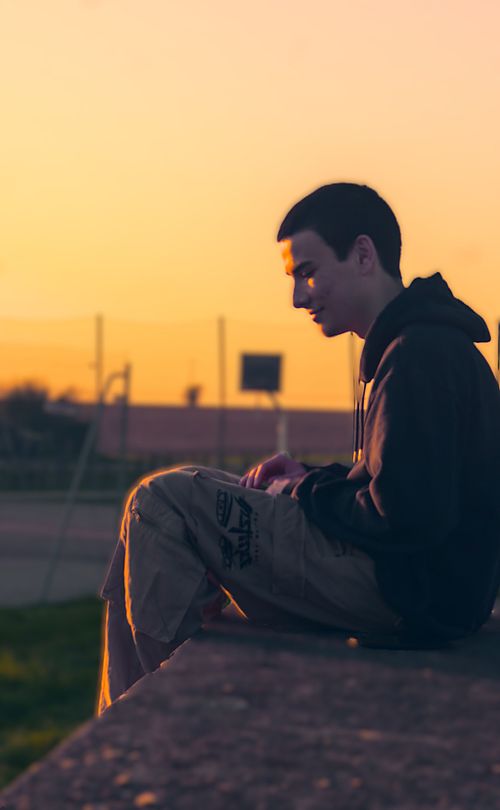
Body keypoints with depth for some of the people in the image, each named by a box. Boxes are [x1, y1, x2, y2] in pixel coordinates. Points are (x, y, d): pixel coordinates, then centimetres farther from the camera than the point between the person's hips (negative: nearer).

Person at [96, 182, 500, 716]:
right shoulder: (425, 341, 16)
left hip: (410, 591, -11)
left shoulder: (421, 355, -18)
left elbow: (403, 518, -25)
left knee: (161, 501, -10)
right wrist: (312, 478, 8)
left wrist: (306, 493, -7)